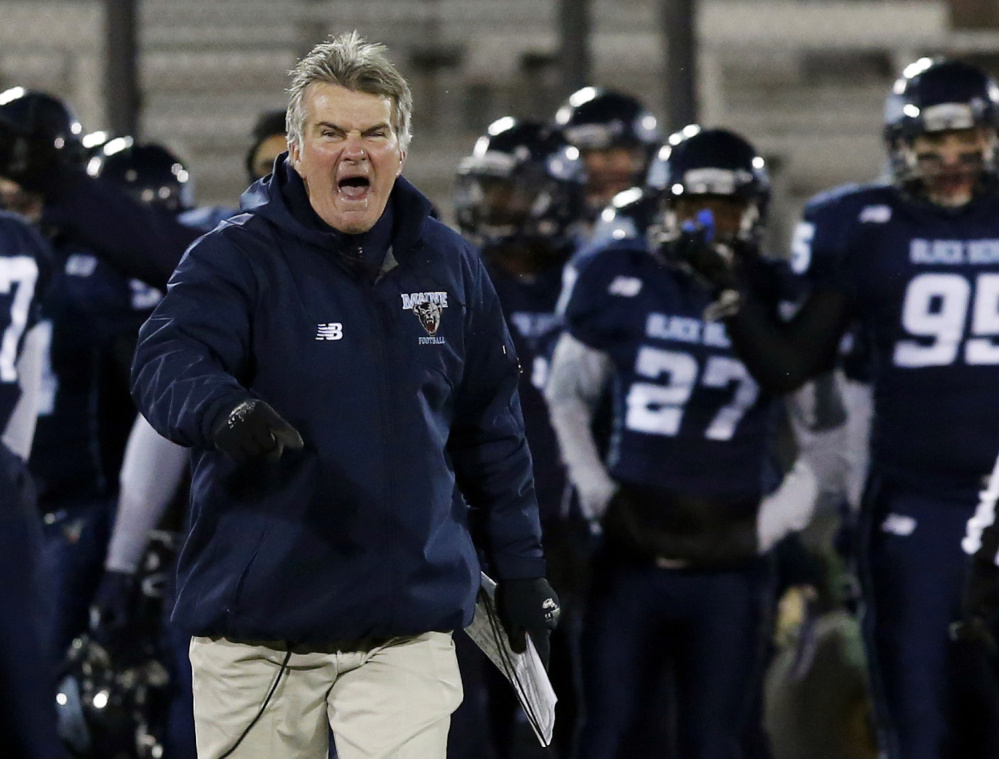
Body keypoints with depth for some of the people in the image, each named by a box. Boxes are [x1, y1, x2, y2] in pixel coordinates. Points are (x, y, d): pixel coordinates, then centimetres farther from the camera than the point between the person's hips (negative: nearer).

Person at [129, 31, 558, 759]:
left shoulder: (450, 265, 9)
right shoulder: (234, 258, -3)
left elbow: (491, 426, 17)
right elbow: (168, 367, -21)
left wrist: (519, 564, 15)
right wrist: (225, 411, -42)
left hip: (408, 624, 2)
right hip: (256, 630, -2)